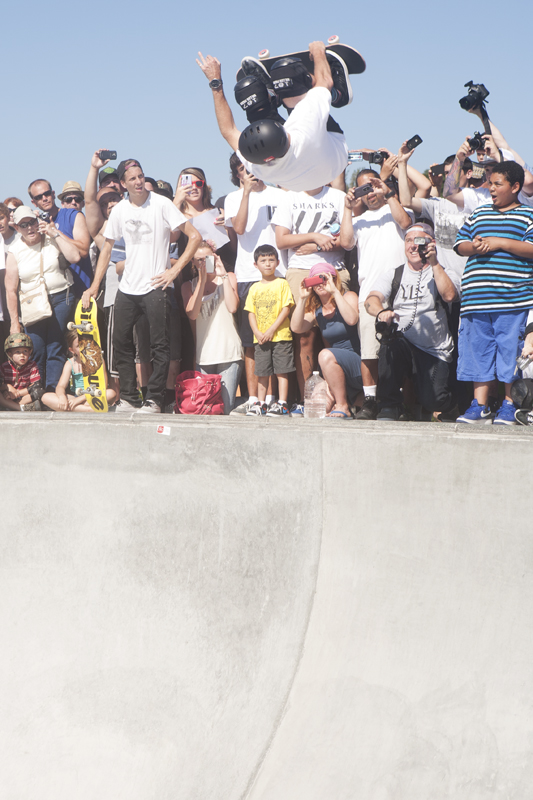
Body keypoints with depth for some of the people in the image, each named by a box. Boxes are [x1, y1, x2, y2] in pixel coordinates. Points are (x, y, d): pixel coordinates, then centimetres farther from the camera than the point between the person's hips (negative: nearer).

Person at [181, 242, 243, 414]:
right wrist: (202, 280, -7)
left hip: (229, 353, -2)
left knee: (226, 407, -9)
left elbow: (233, 307, -8)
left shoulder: (229, 278, 10)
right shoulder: (189, 286, 14)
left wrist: (223, 276, -4)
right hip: (203, 354, 2)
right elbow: (192, 314, -6)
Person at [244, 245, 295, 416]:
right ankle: (261, 403, 17)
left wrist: (272, 330, -13)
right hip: (260, 338, 4)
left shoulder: (282, 284, -1)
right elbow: (251, 313, 10)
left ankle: (282, 404, 0)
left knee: (281, 370, -3)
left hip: (280, 336, -4)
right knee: (261, 372, 8)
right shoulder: (254, 288, 12)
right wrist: (257, 332, -6)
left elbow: (286, 309, -7)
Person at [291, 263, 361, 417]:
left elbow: (352, 320, -25)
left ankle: (343, 407, -21)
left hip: (359, 362, -5)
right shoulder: (315, 311, 12)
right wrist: (302, 298, -11)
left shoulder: (349, 297, -3)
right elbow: (296, 328, -5)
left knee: (326, 355, -33)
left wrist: (335, 291, -24)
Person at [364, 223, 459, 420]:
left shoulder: (442, 274, 10)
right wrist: (381, 311, -30)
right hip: (402, 345, 1)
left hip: (435, 352, -1)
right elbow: (371, 300, -6)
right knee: (390, 342, -36)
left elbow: (449, 295, -13)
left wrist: (434, 263, -13)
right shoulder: (393, 274, 12)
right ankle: (389, 408, -23)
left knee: (433, 401, -20)